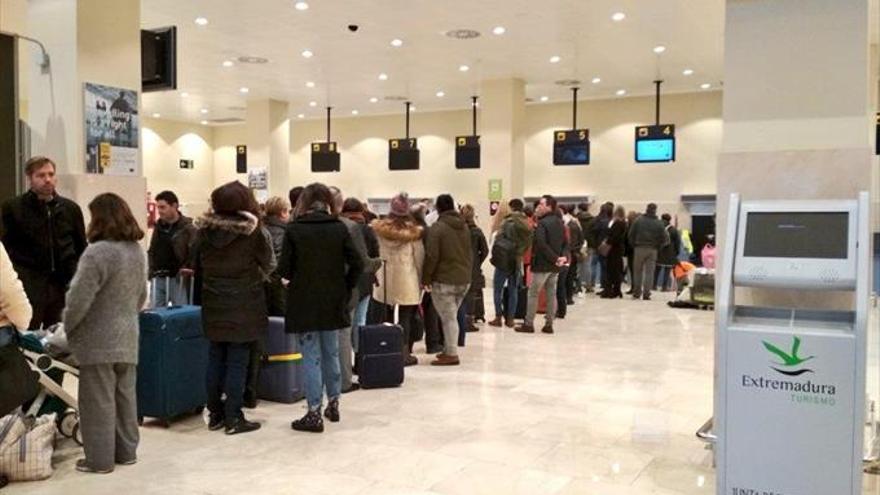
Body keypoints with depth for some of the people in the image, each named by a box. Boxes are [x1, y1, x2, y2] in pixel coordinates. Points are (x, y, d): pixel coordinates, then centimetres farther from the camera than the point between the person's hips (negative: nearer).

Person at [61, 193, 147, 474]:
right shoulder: (137, 251, 7)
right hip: (127, 339, 7)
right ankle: (126, 451, 25)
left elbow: (80, 299, -17)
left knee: (99, 400, 3)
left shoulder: (98, 252, -18)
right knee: (125, 396, 15)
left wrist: (67, 328, -2)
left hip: (98, 341, -7)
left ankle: (100, 459, 12)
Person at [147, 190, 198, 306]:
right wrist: (152, 270, 9)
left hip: (178, 279, -6)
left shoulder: (188, 228, -9)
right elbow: (152, 251, 20)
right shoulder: (158, 226, 11)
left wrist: (189, 268, -24)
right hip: (158, 279, 6)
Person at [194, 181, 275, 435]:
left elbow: (198, 267, 9)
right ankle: (233, 418, 5)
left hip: (213, 304, 5)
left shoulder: (205, 231, 0)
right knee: (238, 361, 1)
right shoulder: (252, 232, -13)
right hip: (244, 306, -4)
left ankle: (215, 414, 22)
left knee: (215, 358, 13)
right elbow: (268, 265, -2)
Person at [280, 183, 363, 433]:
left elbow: (284, 268, -8)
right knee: (331, 354, 17)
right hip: (334, 301, 3)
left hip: (304, 302, -3)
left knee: (311, 358, 2)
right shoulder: (339, 228, -1)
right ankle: (333, 404, 28)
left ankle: (314, 413, 5)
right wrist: (346, 288, 7)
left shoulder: (294, 230, -7)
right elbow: (357, 263, -6)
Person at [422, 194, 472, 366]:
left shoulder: (437, 227, -11)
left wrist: (426, 278, -6)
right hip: (464, 279, 7)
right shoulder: (464, 226, 10)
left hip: (443, 280, -7)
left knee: (448, 318, -2)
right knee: (451, 316, 16)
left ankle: (451, 354, 0)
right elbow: (470, 253, 13)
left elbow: (431, 256, -14)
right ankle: (448, 349, 21)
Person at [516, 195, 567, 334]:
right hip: (555, 266, 7)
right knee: (551, 294, 11)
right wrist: (563, 256, -4)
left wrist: (555, 258, -18)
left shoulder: (542, 223, -15)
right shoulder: (560, 223, 11)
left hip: (542, 265, -7)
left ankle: (529, 324, 4)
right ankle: (549, 324, 14)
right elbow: (565, 243, 10)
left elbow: (541, 244, -24)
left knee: (533, 294, 1)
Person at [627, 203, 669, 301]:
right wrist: (657, 247, 10)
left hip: (639, 248, 0)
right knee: (649, 272, 4)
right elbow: (664, 238, -3)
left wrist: (634, 245, 9)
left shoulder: (638, 220, -3)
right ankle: (646, 294, -1)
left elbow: (630, 234, -4)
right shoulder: (659, 223, -2)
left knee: (637, 271, 10)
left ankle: (637, 293, 11)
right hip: (652, 250, 0)